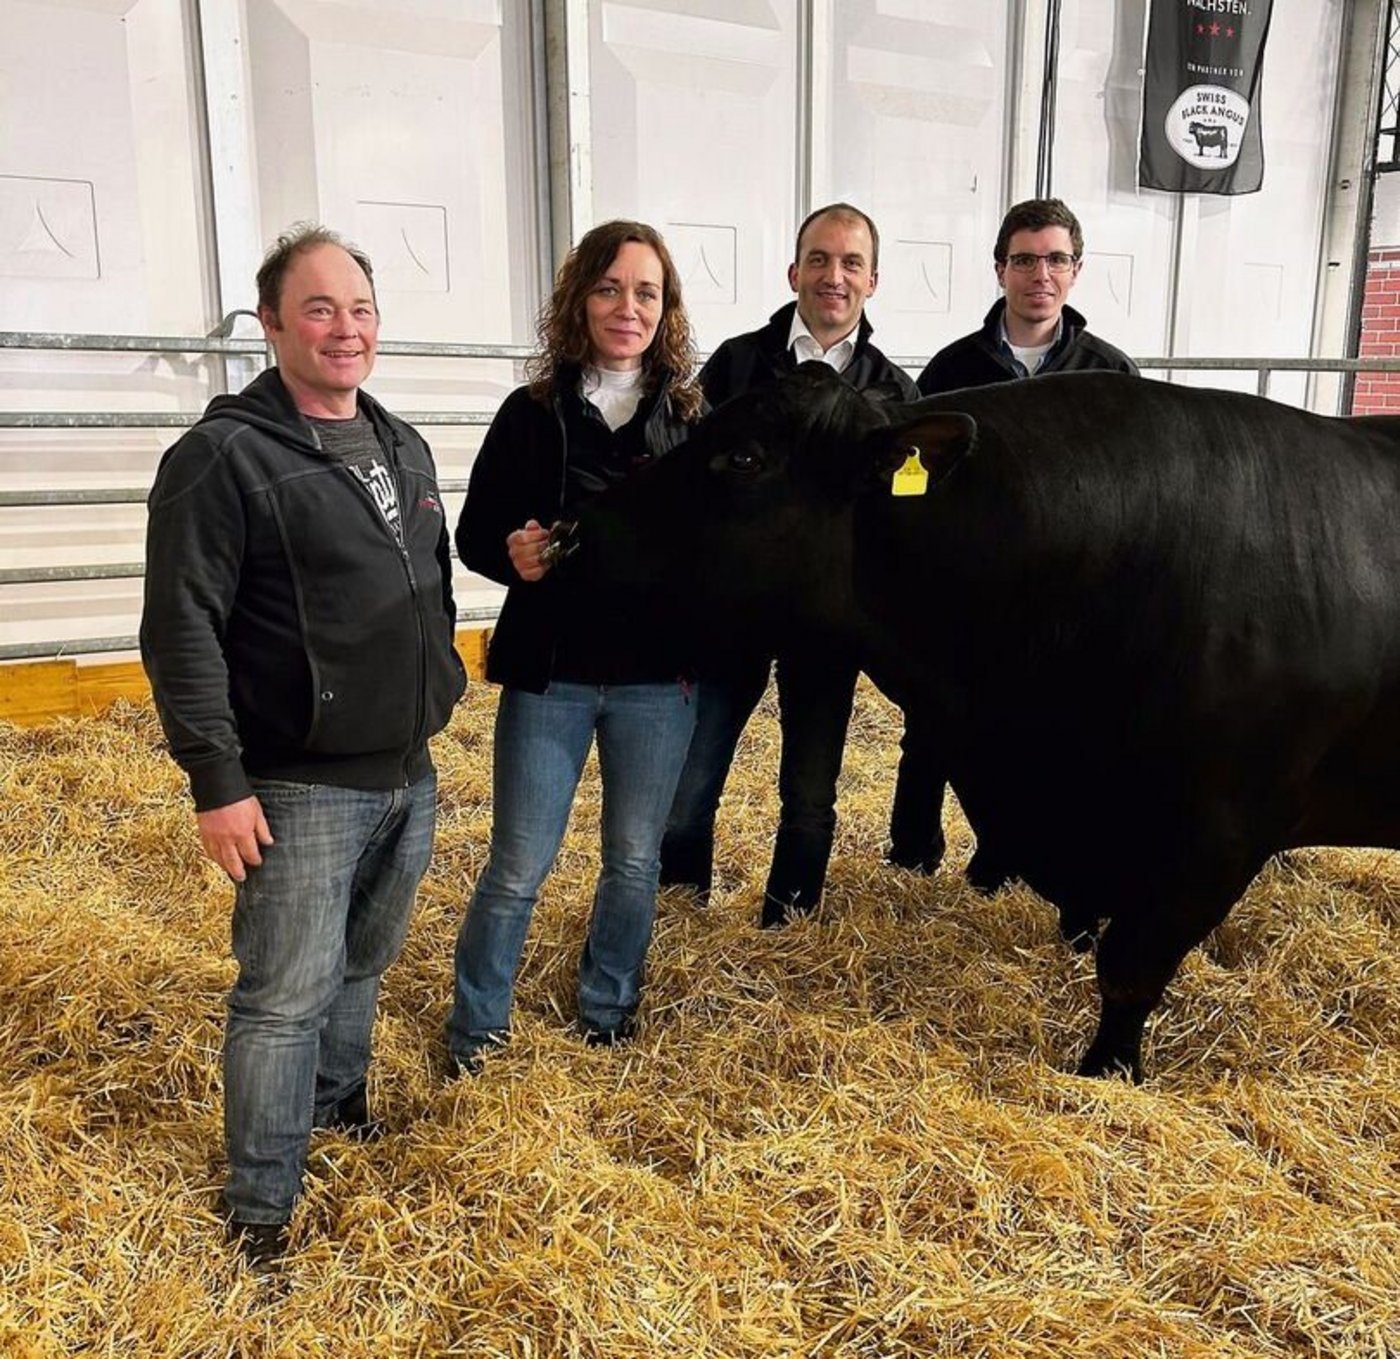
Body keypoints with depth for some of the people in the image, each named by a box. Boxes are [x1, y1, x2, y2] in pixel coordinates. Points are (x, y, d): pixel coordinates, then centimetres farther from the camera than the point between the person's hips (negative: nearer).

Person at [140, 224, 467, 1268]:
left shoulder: (404, 447, 11)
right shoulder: (226, 456, -13)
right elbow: (181, 630, -16)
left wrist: (440, 691, 19)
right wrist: (217, 782, -18)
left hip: (408, 775, 7)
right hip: (301, 790, -7)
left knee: (364, 965, 22)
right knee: (286, 998, 3)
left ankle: (337, 1104, 46)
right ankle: (260, 1208, 21)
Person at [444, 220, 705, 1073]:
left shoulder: (696, 416, 2)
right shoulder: (532, 412, -1)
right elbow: (474, 532, 1)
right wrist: (511, 554, -21)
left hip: (659, 677, 2)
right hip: (549, 673, -1)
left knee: (635, 860, 13)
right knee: (518, 866, 4)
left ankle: (608, 1011, 36)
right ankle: (477, 1028, 25)